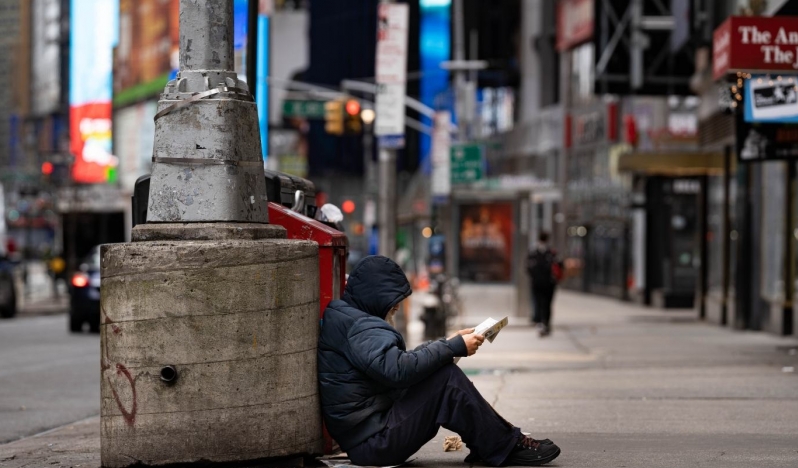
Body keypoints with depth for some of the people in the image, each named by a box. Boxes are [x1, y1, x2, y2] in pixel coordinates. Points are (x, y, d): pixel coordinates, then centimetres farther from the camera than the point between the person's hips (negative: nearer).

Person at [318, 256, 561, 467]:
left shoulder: (345, 318, 17)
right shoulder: (359, 326, -16)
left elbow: (398, 360, 19)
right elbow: (398, 369, -29)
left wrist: (447, 344, 7)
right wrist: (454, 347, -20)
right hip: (374, 442, -11)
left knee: (440, 371, 13)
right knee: (447, 377, -15)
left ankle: (485, 445, 8)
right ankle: (505, 448, -7)